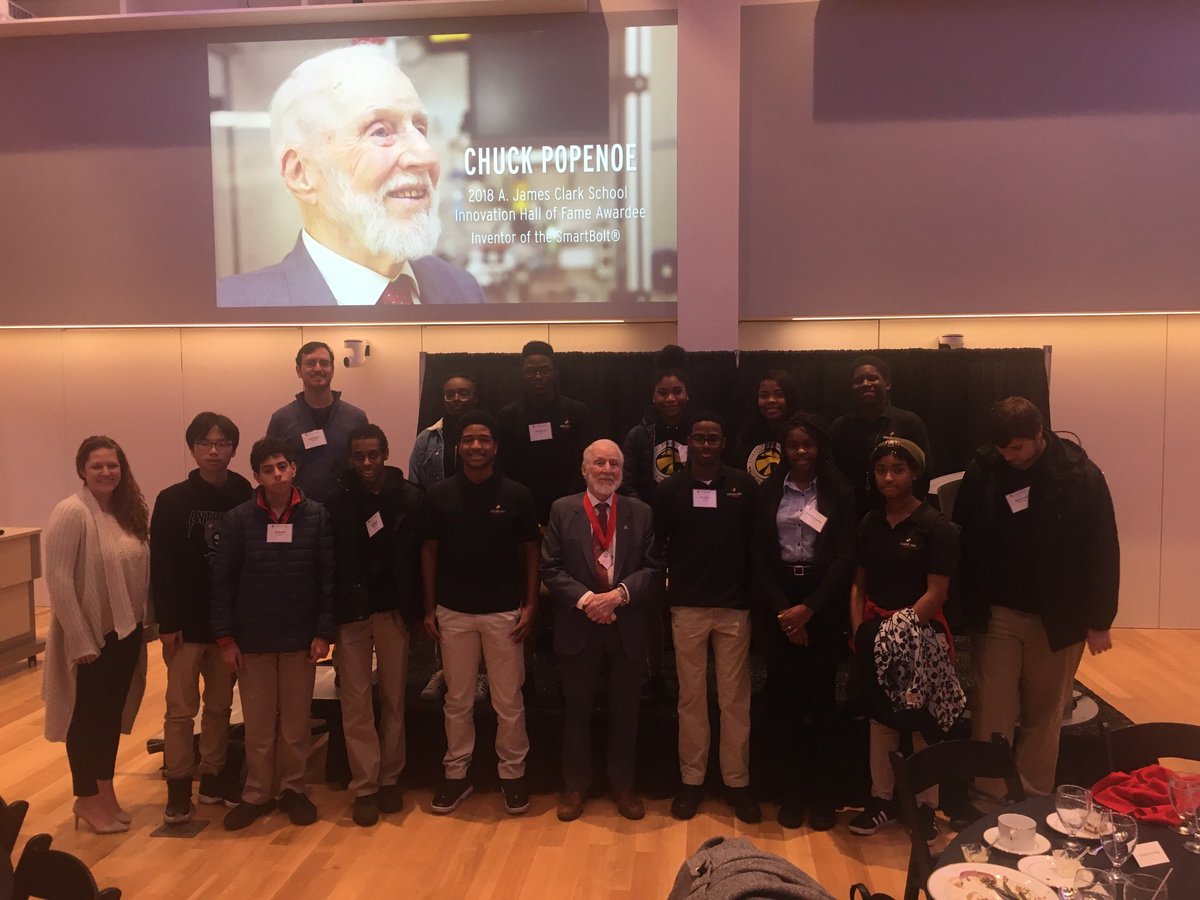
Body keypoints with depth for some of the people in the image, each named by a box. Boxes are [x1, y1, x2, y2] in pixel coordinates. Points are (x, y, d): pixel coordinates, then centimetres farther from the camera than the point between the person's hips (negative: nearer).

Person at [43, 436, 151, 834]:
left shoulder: (127, 511, 5)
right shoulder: (72, 513, -16)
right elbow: (58, 580, -18)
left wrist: (144, 621, 5)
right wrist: (80, 640, -19)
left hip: (127, 632, 6)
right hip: (91, 636, -6)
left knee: (113, 712, 17)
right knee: (87, 716, 9)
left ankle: (105, 791, 33)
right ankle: (86, 799, 25)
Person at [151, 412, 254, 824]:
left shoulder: (245, 497, -2)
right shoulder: (172, 501, -5)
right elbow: (161, 567, -6)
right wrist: (167, 623, -10)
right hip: (187, 623, -2)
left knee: (220, 705, 13)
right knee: (181, 708, 3)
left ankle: (212, 777, 26)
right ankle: (178, 786, 16)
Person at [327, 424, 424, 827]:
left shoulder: (410, 497, -3)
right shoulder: (337, 500, -3)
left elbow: (421, 554, -2)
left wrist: (416, 608, -6)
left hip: (394, 610, 0)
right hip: (351, 613, 0)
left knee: (393, 699, 10)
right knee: (356, 702, 3)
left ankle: (390, 779, 24)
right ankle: (365, 787, 13)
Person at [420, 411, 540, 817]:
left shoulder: (516, 494, -3)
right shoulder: (440, 493, -1)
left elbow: (531, 551, 2)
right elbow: (429, 551, 5)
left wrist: (530, 606, -4)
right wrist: (429, 609, 2)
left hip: (504, 612, -1)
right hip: (454, 612, 1)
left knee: (509, 700, 7)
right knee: (458, 699, 12)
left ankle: (512, 773, 23)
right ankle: (457, 773, 26)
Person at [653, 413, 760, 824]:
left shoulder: (744, 485, 0)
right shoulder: (670, 489, 1)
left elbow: (756, 541, 5)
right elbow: (658, 544, 6)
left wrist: (753, 591, 1)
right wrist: (669, 583, 1)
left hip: (735, 604, 0)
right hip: (687, 605, 0)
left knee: (735, 697, 6)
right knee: (691, 697, 8)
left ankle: (737, 782, 19)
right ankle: (691, 780, 20)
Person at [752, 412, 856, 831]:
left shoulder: (839, 493, 3)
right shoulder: (768, 492, 6)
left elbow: (845, 556, -3)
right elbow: (760, 557, 3)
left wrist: (809, 608, -11)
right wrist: (783, 610, -7)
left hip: (823, 599, -1)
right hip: (777, 600, 1)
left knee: (821, 695, 4)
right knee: (784, 695, 4)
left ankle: (823, 792, 15)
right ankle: (792, 790, 15)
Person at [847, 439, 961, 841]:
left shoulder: (936, 526, -9)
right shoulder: (869, 524, 7)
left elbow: (936, 593, -13)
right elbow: (859, 584, 8)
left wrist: (902, 628, -19)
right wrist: (859, 631, -4)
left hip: (921, 634, -5)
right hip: (875, 636, 5)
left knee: (924, 722, 5)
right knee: (881, 716, 14)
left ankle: (926, 806, 21)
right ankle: (882, 798, 29)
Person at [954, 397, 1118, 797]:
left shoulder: (1080, 475, -11)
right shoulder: (983, 469, -6)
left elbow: (1103, 550, -6)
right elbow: (963, 538, 1)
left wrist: (1099, 620, -5)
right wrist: (965, 606, 1)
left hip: (1057, 617, -1)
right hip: (996, 614, 1)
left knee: (1043, 717, 12)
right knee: (991, 715, 3)